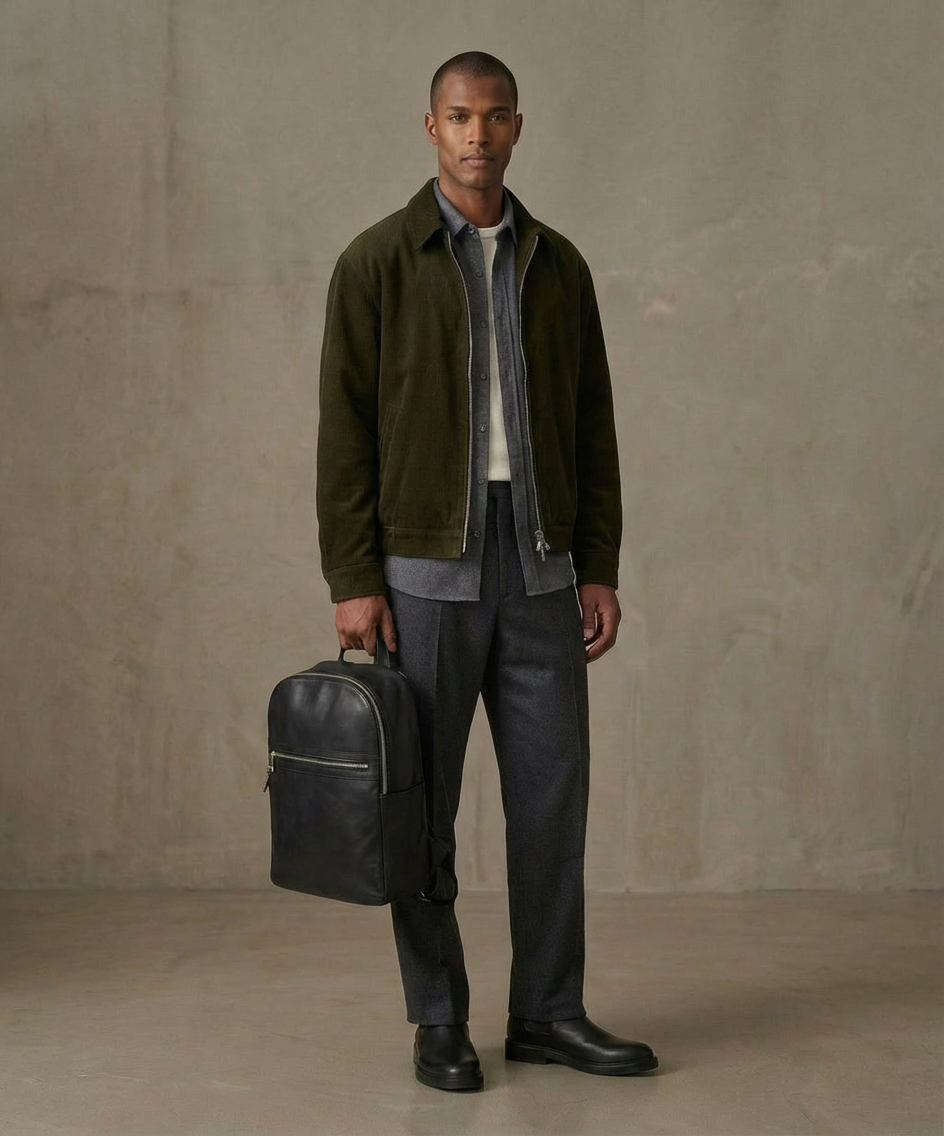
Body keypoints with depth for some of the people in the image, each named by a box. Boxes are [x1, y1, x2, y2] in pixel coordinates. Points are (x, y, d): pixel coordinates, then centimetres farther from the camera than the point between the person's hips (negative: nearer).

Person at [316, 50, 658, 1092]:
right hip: (424, 567, -4)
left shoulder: (558, 265, 10)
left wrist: (599, 569, 5)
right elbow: (346, 430, -6)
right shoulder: (378, 261, -3)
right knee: (423, 805, 3)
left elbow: (592, 427, 11)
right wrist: (352, 582, -11)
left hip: (539, 566, 4)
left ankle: (548, 1014, 18)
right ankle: (438, 1023, 17)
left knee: (552, 790, 6)